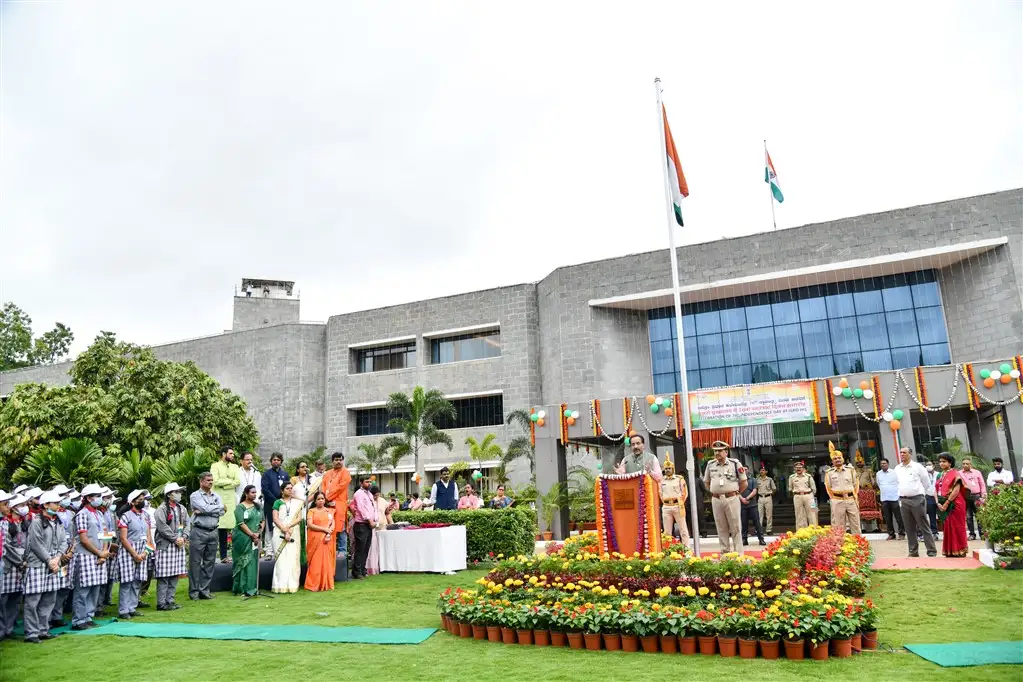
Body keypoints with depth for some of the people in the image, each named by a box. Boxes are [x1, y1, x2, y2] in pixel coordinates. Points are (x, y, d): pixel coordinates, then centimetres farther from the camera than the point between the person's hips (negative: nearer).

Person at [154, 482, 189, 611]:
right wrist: (175, 539, -13)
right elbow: (162, 527, -15)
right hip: (165, 545, -7)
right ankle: (161, 603, 0)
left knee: (175, 575, 9)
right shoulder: (162, 509, -7)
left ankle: (170, 600, 17)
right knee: (164, 576, -5)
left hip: (179, 545, 7)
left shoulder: (182, 508, 16)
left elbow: (187, 524, 14)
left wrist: (183, 537, -2)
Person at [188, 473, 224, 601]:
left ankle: (204, 590, 14)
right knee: (195, 562, -1)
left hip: (213, 532, 5)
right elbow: (206, 508, -15)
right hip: (199, 532, -5)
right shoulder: (195, 496, 0)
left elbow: (221, 512, -2)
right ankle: (194, 591, 7)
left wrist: (202, 512, -9)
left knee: (209, 562, 6)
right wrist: (218, 507, 0)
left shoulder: (216, 496, 13)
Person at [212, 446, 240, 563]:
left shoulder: (234, 467, 16)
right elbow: (216, 481, -10)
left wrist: (223, 484, -7)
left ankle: (223, 555, 5)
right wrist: (230, 481, -2)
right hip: (218, 500, -3)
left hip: (231, 500, 3)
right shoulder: (215, 466, 3)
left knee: (226, 527, 0)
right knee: (220, 527, -7)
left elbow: (238, 482, 3)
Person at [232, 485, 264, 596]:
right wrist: (252, 535, -14)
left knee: (253, 562, 5)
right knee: (243, 562, -2)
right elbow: (241, 524, -13)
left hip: (255, 539, 5)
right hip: (242, 539, -5)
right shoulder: (240, 507, -5)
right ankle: (241, 588, 4)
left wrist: (259, 533, -5)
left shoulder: (258, 506, 12)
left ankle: (251, 588, 10)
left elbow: (263, 521, 11)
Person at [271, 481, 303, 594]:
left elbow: (299, 518, 5)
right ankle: (281, 585, -4)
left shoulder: (297, 502, 12)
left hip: (294, 532, 2)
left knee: (293, 558, -2)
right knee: (281, 558, -7)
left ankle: (292, 585, 0)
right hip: (280, 533, -2)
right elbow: (275, 519, -3)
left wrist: (288, 526, -10)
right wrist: (284, 531, -12)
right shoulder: (278, 502, 6)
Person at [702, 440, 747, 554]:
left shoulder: (735, 463, -3)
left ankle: (738, 554, 6)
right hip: (716, 500, 3)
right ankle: (725, 552, 18)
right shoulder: (710, 464, 8)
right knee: (721, 528, 9)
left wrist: (736, 493, 1)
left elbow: (743, 482, 2)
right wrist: (713, 492, 10)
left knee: (736, 528, 0)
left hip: (732, 499, -3)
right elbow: (706, 482, 19)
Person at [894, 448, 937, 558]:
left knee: (924, 527, -2)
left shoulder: (918, 466, -3)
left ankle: (932, 551, 3)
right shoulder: (897, 469, 9)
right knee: (909, 528, 8)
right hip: (903, 500, 4)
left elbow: (926, 481, 6)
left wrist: (921, 493, 12)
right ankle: (913, 552, 13)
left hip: (917, 499, -4)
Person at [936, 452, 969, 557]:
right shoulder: (940, 476, 15)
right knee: (947, 528, 7)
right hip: (943, 506, 6)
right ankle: (950, 551, 12)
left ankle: (960, 551, 6)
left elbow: (956, 490, -15)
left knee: (956, 527, -2)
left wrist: (947, 503, -17)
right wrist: (938, 503, -3)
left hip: (954, 505, -6)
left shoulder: (955, 474, -6)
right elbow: (937, 490, 12)